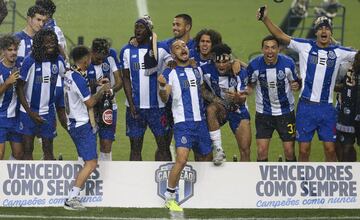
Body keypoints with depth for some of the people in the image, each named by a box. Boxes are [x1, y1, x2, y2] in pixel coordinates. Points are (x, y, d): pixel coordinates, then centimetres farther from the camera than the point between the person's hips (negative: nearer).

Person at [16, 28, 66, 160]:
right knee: (27, 149, 0)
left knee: (48, 149, 7)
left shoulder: (58, 60, -3)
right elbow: (19, 87, -10)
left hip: (48, 111, 3)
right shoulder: (30, 61, -14)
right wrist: (30, 113, -13)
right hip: (29, 111, -3)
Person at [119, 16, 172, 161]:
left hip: (157, 105, -1)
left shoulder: (160, 49, 1)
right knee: (135, 146, 4)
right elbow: (126, 78, 4)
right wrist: (131, 104, -4)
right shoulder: (127, 51, 4)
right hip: (135, 106, 1)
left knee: (163, 144, -1)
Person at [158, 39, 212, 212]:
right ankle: (169, 197, -11)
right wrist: (162, 86, -30)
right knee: (182, 159, -20)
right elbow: (165, 98, -12)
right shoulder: (170, 73, 0)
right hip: (183, 122, -6)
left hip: (200, 120, 6)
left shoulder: (197, 70, 16)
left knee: (207, 158, 13)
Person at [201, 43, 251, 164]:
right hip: (220, 108, 0)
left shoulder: (240, 73, -20)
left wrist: (237, 98, -46)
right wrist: (212, 98, -24)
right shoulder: (207, 70, -20)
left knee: (245, 150, -5)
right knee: (211, 109, -36)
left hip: (238, 110, 0)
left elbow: (243, 99, -22)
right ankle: (219, 150, -31)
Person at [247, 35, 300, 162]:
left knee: (289, 151, 2)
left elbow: (295, 81, 3)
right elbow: (250, 85, 3)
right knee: (262, 152, -6)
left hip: (286, 112, 0)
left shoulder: (288, 63, -13)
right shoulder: (254, 65, -13)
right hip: (263, 113, 0)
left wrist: (296, 85, -21)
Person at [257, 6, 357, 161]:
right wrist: (265, 19, -11)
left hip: (327, 108, 1)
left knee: (330, 149, 0)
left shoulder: (338, 52, 6)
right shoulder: (305, 47, 2)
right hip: (306, 106, -1)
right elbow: (281, 36, -2)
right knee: (304, 150, 2)